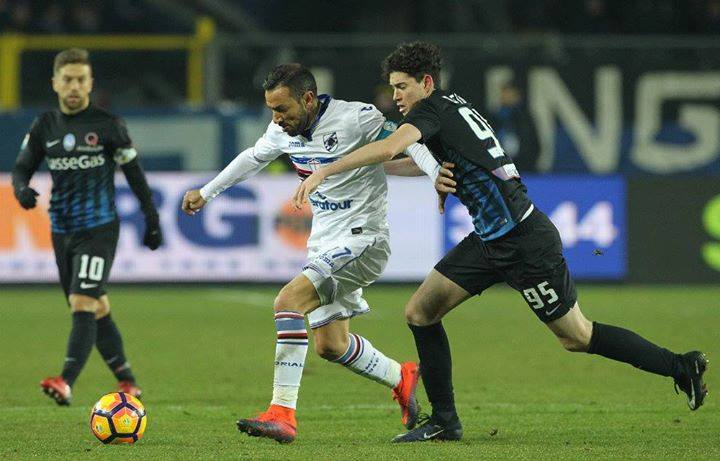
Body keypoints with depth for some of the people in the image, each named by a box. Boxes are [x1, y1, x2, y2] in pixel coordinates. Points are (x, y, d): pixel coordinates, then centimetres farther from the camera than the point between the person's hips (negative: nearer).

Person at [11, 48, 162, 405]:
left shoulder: (108, 125, -5)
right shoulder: (45, 126, 7)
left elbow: (134, 173, 1)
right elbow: (22, 167, 11)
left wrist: (152, 220, 3)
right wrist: (21, 189, -13)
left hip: (99, 229, -5)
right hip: (62, 230, 5)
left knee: (83, 304, -19)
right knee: (97, 310, 10)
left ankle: (66, 382, -29)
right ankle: (127, 382, 22)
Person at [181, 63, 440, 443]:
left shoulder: (355, 119, -19)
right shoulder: (284, 132, 2)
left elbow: (411, 144, -14)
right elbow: (252, 158, 22)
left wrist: (440, 175, -32)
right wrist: (206, 192, 32)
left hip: (360, 241, -8)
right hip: (323, 244, 8)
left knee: (289, 300, -25)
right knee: (330, 346, 12)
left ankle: (282, 413, -26)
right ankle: (401, 379, 38)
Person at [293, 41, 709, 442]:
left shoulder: (435, 108, -14)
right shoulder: (454, 107, 13)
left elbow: (388, 148, -32)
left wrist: (323, 173, -31)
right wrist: (439, 178, 2)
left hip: (525, 241, -10)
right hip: (490, 240, 10)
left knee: (577, 337, 0)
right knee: (420, 313, 4)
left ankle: (680, 366, 13)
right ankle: (444, 420, 9)